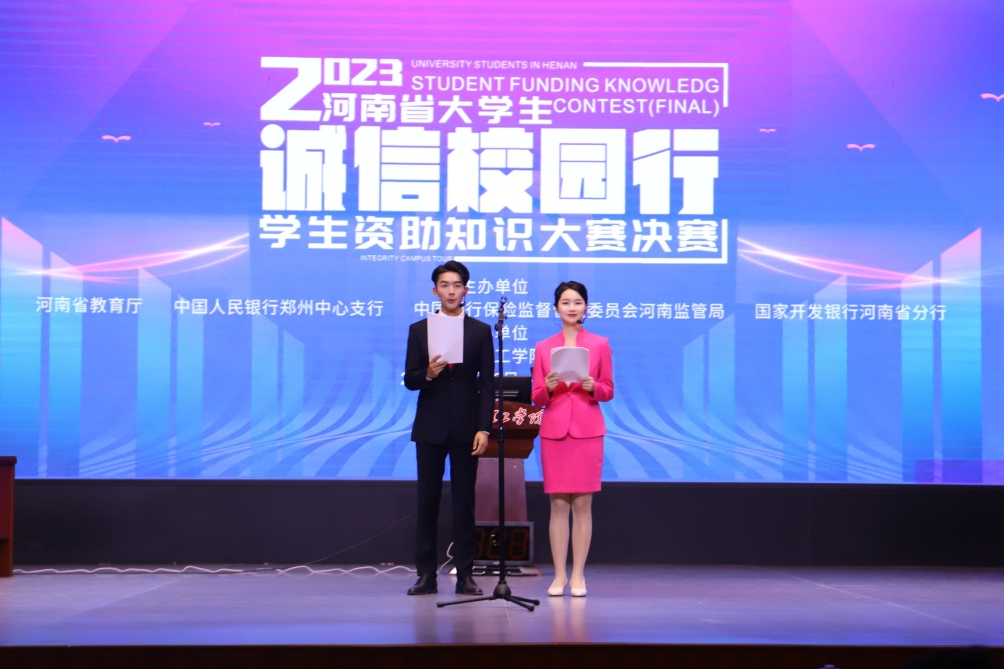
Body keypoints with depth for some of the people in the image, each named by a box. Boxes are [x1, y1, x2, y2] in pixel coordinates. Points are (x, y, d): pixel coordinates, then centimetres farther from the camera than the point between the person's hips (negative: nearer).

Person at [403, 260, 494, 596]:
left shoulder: (481, 331, 4)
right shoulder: (419, 330, 6)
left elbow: (487, 383, 1)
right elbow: (410, 380, 4)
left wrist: (484, 428, -7)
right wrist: (427, 374, -19)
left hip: (466, 428, -1)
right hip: (430, 427, 1)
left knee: (464, 503, 2)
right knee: (427, 502, 3)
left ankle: (465, 575, 8)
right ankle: (426, 575, 10)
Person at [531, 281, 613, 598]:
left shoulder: (600, 344, 6)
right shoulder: (543, 348, 8)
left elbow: (609, 390, 7)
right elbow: (536, 398, 8)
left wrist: (593, 387, -13)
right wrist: (548, 388, -14)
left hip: (588, 430, -1)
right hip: (554, 429, 1)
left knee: (582, 503, -1)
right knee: (558, 504, 1)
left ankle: (578, 575, 6)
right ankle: (559, 575, 7)